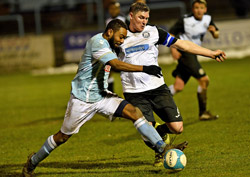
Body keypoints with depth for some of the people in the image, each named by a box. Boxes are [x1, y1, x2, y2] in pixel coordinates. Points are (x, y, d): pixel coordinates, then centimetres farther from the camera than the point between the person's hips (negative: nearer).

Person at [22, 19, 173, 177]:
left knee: (135, 112, -12)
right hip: (82, 99, -8)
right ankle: (33, 162, 27)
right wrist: (144, 68, -40)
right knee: (63, 136, 5)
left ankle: (163, 148, -15)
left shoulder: (108, 44, 8)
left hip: (101, 96, 8)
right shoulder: (97, 42, -21)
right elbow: (117, 64, -34)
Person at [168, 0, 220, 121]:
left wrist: (214, 31, -9)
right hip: (184, 52, -7)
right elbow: (171, 34, -8)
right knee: (204, 80, -13)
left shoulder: (207, 19, 7)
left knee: (179, 87, -1)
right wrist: (173, 49, -21)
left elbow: (216, 36, 14)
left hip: (192, 55, 7)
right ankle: (203, 113, -4)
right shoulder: (185, 20, -12)